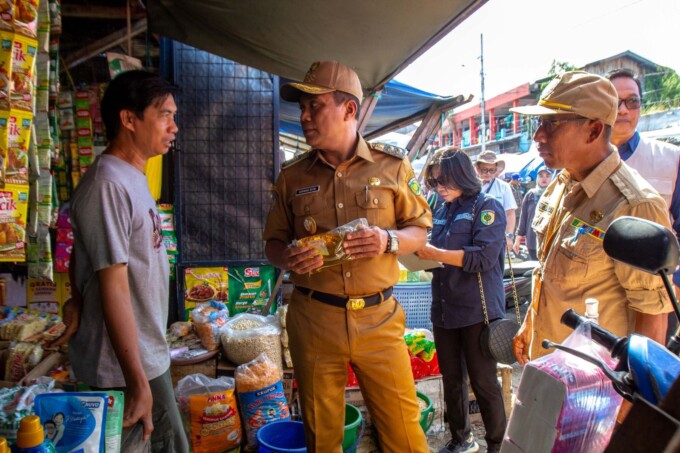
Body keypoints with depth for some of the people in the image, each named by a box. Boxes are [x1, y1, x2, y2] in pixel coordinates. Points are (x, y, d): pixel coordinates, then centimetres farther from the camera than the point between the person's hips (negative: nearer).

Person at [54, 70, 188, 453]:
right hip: (125, 366, -9)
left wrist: (80, 302, -2)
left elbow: (82, 254, 13)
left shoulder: (134, 177, 7)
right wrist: (138, 382, -20)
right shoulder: (109, 185, -22)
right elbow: (114, 288, -24)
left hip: (149, 354, 9)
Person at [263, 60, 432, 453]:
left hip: (378, 318, -1)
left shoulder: (392, 166, 1)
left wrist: (389, 240, -15)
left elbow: (420, 231, 7)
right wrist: (286, 256, -12)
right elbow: (273, 242, 11)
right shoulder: (292, 176, 6)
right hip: (313, 318, 2)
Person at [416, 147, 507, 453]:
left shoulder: (487, 206, -7)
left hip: (477, 311, -6)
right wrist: (421, 255, -3)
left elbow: (484, 257, -20)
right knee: (451, 380, 16)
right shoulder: (442, 211, 11)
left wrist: (436, 253, -21)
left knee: (483, 382, 4)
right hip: (444, 309, 6)